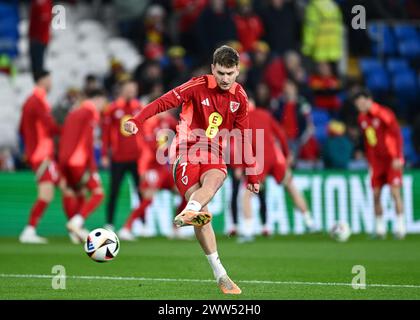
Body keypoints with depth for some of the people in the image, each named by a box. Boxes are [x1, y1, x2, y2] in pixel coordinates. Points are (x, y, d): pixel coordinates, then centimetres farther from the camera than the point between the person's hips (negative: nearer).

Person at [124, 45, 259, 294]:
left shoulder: (240, 97, 5)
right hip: (187, 154, -3)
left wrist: (252, 174, 17)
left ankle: (189, 213, -62)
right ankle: (220, 274, -13)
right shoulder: (198, 87, -8)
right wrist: (137, 120, -32)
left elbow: (243, 136, 16)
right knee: (201, 217, -14)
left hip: (214, 156, 3)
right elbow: (165, 102, -17)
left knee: (214, 180, -35)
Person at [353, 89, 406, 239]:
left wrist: (397, 158, -18)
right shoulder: (362, 118, 6)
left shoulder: (384, 114, -14)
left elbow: (397, 135, -14)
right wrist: (370, 162, 13)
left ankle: (400, 226, -5)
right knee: (376, 195, 0)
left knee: (395, 192, -12)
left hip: (392, 160, -6)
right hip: (377, 161, 6)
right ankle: (380, 228, 8)